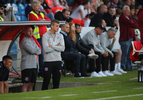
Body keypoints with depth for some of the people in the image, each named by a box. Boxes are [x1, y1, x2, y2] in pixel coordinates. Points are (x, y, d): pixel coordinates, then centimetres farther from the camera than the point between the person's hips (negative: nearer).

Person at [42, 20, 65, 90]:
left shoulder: (60, 36, 10)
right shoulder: (45, 36, -3)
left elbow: (62, 48, -3)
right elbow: (46, 49, -15)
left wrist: (52, 46, -11)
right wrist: (57, 47, -6)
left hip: (58, 60, 4)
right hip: (48, 61, -4)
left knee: (57, 81, 6)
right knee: (46, 80, -3)